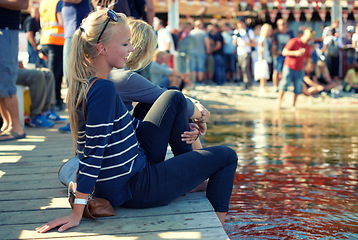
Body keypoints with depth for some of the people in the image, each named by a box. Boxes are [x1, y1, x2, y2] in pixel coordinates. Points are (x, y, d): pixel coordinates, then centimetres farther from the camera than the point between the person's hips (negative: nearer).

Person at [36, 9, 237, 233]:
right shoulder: (104, 89, -26)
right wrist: (77, 214, -24)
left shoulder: (84, 82, 4)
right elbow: (93, 154, -27)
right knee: (226, 156, 5)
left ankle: (192, 165, 24)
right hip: (133, 190, -9)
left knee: (174, 98, 14)